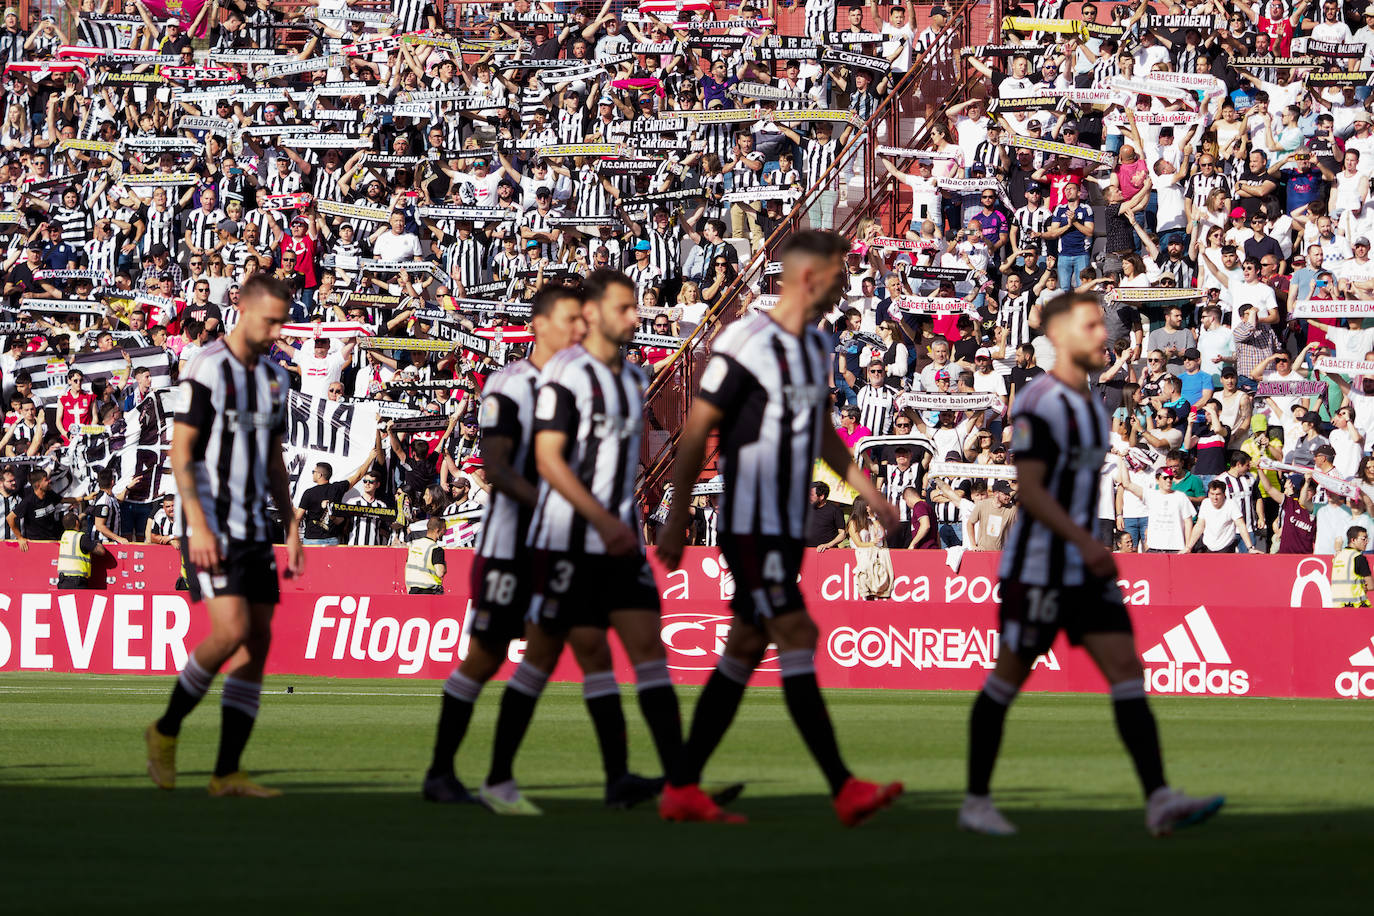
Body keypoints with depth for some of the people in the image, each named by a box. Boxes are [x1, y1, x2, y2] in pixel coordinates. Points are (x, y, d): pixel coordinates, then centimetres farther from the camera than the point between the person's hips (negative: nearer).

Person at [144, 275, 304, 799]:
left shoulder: (274, 379, 14)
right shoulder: (209, 370, -9)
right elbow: (180, 454, -12)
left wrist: (292, 529, 15)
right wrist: (199, 526, -21)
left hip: (254, 528, 8)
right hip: (210, 527, -8)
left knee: (258, 641, 0)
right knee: (231, 631, -19)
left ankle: (227, 772, 2)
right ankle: (166, 732, 2)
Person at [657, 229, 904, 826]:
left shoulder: (815, 346, 13)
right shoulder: (745, 344, -14)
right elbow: (696, 434, -11)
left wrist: (866, 489, 20)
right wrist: (676, 522, -9)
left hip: (788, 530, 9)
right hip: (749, 525, -9)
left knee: (744, 652, 9)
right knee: (796, 637, -13)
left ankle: (682, 788, 14)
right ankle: (845, 791, -16)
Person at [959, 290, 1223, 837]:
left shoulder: (1090, 404, 15)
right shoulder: (1039, 403, -13)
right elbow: (1030, 489, -21)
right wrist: (1085, 542, -28)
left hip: (1085, 568, 8)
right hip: (1037, 567, -8)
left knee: (1126, 668, -5)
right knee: (1009, 677, 2)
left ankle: (1160, 801, -14)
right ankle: (976, 801, 14)